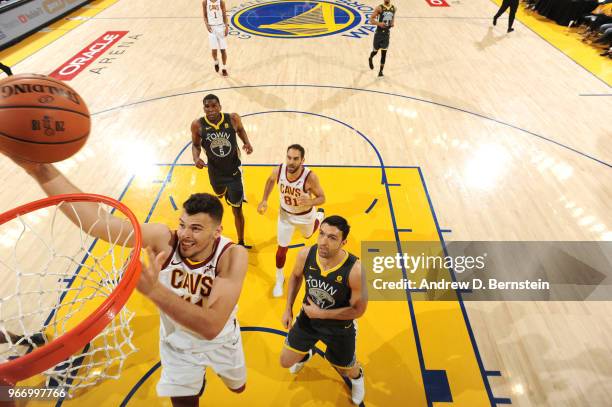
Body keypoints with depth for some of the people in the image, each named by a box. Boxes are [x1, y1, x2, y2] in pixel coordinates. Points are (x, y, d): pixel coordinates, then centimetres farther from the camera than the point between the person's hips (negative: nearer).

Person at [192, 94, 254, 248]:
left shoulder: (233, 118, -18)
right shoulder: (197, 125, -17)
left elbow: (240, 130, 5)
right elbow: (196, 144, 0)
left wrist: (247, 142, -15)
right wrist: (196, 158, -21)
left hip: (234, 171, -2)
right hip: (215, 172, 2)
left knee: (237, 210, 3)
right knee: (220, 193, 33)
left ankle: (241, 243, 23)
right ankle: (225, 192, 75)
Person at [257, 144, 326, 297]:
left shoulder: (310, 177, -36)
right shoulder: (278, 170, -26)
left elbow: (322, 198, -23)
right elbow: (270, 181, 0)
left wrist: (309, 202, -44)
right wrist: (264, 200, -7)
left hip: (305, 215, -1)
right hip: (285, 214, 1)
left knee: (307, 235, 32)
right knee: (282, 249, 5)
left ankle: (319, 216, 66)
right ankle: (279, 279, 32)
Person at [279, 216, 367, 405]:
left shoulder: (355, 270, -36)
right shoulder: (305, 255, -25)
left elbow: (358, 309, -22)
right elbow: (295, 277, -1)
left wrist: (320, 313, -23)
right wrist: (288, 309, -1)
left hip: (339, 328, -2)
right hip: (308, 318, 3)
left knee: (346, 370, 23)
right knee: (286, 362, 16)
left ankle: (357, 377, 63)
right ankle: (306, 354, 54)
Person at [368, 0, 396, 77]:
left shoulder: (394, 8, 4)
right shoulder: (379, 8, -10)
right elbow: (371, 20, -10)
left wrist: (393, 22, 3)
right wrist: (379, 23, -27)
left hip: (387, 33, 3)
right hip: (379, 33, -3)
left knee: (384, 52, -2)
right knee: (375, 51, 9)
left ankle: (381, 70, 5)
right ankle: (370, 59, 44)